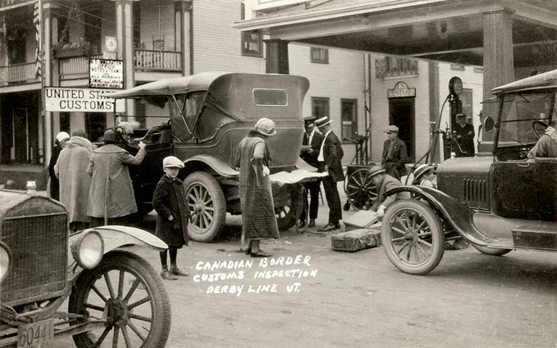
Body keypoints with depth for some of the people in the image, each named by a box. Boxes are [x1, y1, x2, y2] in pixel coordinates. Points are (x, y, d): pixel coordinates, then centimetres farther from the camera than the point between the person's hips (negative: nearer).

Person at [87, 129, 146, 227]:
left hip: (99, 192, 4)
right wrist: (142, 148, 14)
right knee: (119, 220, 0)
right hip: (117, 192, -4)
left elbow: (89, 171, 6)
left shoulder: (96, 153, 3)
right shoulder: (120, 153, -9)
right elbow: (137, 161, -2)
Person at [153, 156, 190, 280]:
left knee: (175, 244, 17)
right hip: (166, 221, -8)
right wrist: (168, 215, -20)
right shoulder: (162, 184, -15)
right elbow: (156, 203, -20)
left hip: (179, 219, 8)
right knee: (165, 244, 0)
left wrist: (186, 212, 10)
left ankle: (174, 268, 30)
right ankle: (164, 271, 9)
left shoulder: (179, 183, 11)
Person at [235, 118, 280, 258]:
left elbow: (238, 163, 14)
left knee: (251, 213, 18)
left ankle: (250, 245, 23)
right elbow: (257, 157, -37)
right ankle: (255, 249, 0)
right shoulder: (259, 142, -16)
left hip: (245, 183, 8)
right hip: (258, 183, -8)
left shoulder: (243, 141, 9)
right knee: (260, 214, 0)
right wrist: (263, 169, -21)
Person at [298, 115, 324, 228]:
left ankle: (312, 219, 13)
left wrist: (311, 151, -16)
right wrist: (301, 150, -13)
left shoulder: (320, 137, 0)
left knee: (314, 195, 5)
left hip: (315, 169, -1)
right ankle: (302, 219, 3)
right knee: (302, 194, -2)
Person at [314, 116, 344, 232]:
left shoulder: (330, 138, -16)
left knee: (332, 197, -7)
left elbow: (333, 153, -28)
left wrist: (328, 165, -25)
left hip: (329, 171, -11)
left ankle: (332, 223, -4)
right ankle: (336, 221, 22)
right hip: (329, 171, 11)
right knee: (334, 196, 15)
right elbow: (341, 152, 23)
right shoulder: (331, 137, 16)